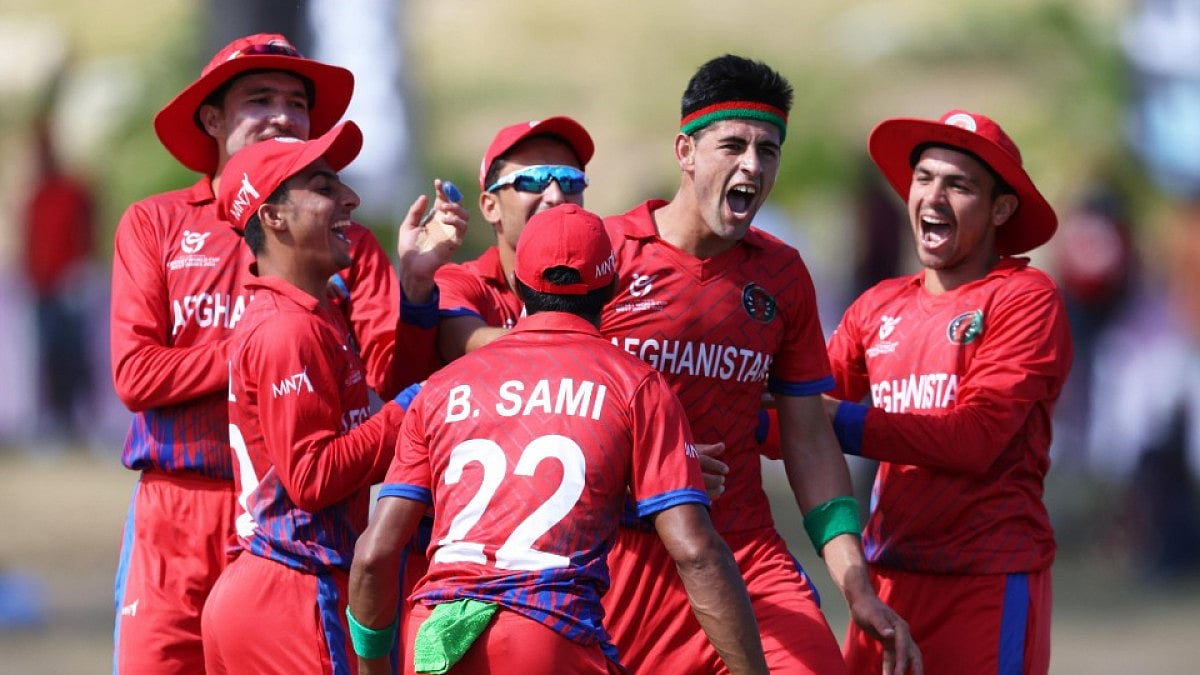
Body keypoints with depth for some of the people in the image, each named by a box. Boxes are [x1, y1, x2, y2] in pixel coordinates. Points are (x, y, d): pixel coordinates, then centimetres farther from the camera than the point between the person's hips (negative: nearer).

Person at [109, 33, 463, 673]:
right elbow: (135, 374, -4)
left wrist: (414, 283, -18)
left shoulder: (344, 241, 10)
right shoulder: (155, 224, 8)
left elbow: (390, 381, -3)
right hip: (177, 520, -1)